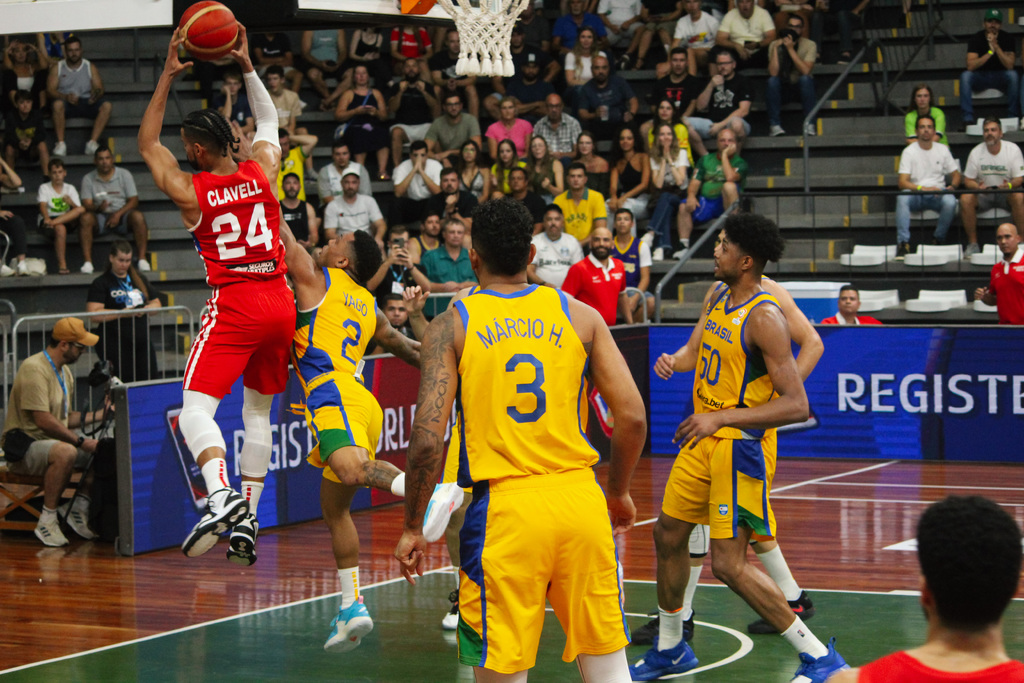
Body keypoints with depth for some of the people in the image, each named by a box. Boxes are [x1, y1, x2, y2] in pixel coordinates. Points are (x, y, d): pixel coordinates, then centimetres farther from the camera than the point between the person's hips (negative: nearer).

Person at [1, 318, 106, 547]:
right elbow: (44, 420, -23)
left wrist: (99, 414, 5)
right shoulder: (34, 368, -17)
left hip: (53, 442, 10)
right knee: (66, 452, -38)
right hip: (23, 448, -10)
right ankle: (47, 521, -27)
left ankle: (79, 509, 3)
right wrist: (81, 441, -20)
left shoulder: (65, 372, 15)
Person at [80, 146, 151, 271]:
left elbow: (133, 201, -1)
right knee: (86, 218, -32)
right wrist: (98, 208, -27)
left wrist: (118, 214, -18)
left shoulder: (124, 174, 4)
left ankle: (142, 259, -31)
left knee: (138, 216, -32)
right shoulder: (88, 179, 4)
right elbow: (86, 204, -3)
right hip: (100, 217, 0)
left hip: (122, 215, 0)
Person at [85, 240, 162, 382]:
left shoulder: (140, 280, 18)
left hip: (143, 343, 5)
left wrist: (145, 309, -2)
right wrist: (121, 313, -17)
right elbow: (93, 314, -11)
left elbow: (156, 304, 21)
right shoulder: (100, 284, 0)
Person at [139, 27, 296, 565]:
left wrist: (168, 77, 11)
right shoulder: (263, 172, 3)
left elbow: (147, 144, 11)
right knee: (257, 410, 17)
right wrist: (247, 66, 22)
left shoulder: (189, 192, -6)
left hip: (233, 306, -5)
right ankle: (248, 520, 15)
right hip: (280, 304, 5)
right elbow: (269, 122, 25)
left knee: (196, 409, -10)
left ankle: (222, 496, -34)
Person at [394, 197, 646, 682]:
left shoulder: (452, 325, -1)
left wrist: (412, 528, 3)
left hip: (503, 509, -2)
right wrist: (618, 493, 19)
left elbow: (428, 438, -9)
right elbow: (632, 418, 3)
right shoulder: (579, 315, 6)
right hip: (580, 497, 2)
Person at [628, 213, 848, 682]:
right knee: (668, 536, 17)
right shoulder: (717, 298, 6)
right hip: (704, 441, 9)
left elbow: (796, 406, -25)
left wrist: (721, 417, -26)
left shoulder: (764, 317, -21)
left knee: (729, 565, -11)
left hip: (741, 447, -9)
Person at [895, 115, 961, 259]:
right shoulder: (909, 151, 1)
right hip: (916, 195, -1)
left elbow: (956, 174, 15)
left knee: (950, 201, -33)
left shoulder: (942, 149, 11)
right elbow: (902, 182, -9)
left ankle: (938, 240, -16)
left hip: (938, 195, 1)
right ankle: (903, 243, -37)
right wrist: (923, 188, -25)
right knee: (902, 198, -35)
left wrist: (952, 186, -9)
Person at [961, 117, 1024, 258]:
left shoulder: (1013, 149, -7)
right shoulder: (976, 152, -3)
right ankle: (973, 243, -20)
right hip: (983, 193, 1)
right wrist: (978, 187, -26)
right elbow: (968, 180, -1)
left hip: (1006, 193, -1)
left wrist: (1009, 185, -33)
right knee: (965, 199, -29)